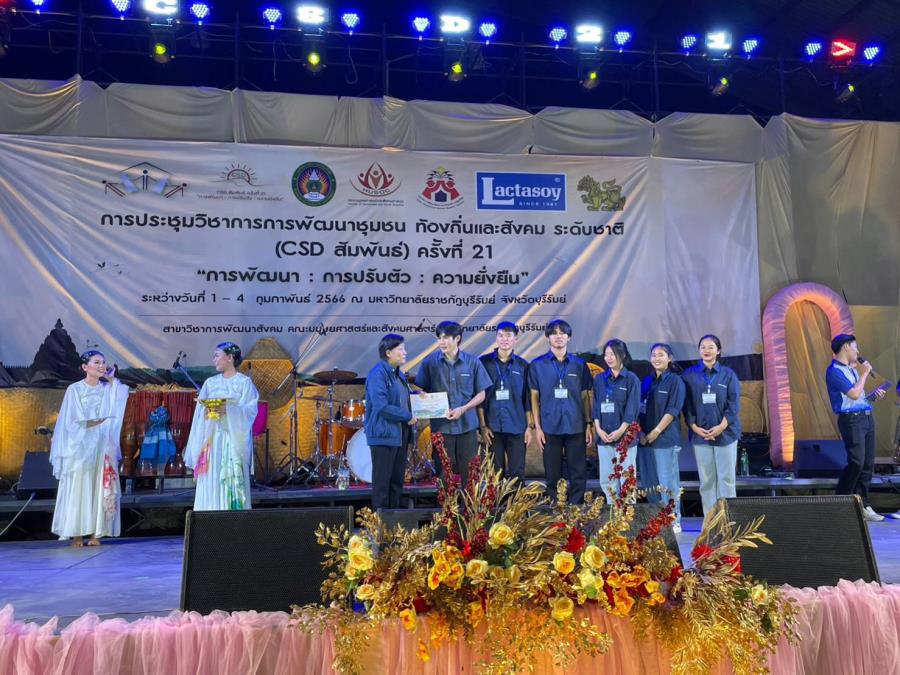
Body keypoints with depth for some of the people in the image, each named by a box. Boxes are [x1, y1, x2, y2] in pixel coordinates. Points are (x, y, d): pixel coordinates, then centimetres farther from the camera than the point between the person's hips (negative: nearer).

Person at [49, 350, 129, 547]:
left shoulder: (108, 389, 10)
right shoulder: (74, 389, 1)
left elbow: (123, 396, -8)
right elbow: (70, 421, 0)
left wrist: (112, 379, -3)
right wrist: (97, 422, -5)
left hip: (103, 446, 3)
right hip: (80, 446, -3)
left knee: (100, 488, 0)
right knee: (78, 488, -4)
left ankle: (96, 533, 2)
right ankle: (76, 534, 0)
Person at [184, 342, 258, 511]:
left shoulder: (245, 382, 2)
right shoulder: (210, 383, 13)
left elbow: (250, 410, -9)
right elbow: (200, 412, 8)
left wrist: (229, 409, -23)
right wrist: (206, 409, -14)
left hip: (234, 439, -4)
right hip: (213, 439, 4)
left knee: (233, 481, -6)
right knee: (212, 482, 0)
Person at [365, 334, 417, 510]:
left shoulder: (398, 373, 15)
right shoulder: (378, 373, -14)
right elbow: (381, 406, -23)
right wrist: (407, 417, -16)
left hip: (400, 433, 9)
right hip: (384, 434, -9)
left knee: (398, 479, 12)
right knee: (382, 481, -1)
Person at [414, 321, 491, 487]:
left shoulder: (472, 362, -1)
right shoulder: (430, 362, -1)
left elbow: (481, 394, 4)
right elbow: (423, 391, 7)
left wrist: (463, 409, -11)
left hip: (467, 425, 0)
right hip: (441, 426, 0)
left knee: (469, 473, 5)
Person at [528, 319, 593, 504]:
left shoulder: (579, 364, 6)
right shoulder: (537, 365, 3)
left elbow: (585, 396, 8)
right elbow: (534, 397, 3)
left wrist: (588, 424, 2)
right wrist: (537, 427, -2)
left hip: (576, 427, 1)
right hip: (550, 427, -1)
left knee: (578, 473, 3)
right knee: (552, 475, 7)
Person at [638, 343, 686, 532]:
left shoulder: (675, 381, 0)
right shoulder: (647, 381, 16)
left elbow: (672, 410, -8)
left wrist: (656, 432, -13)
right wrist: (640, 432, 2)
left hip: (666, 438, -5)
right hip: (645, 439, 5)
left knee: (667, 482, -5)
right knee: (649, 483, 6)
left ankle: (674, 522, 3)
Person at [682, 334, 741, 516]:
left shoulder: (728, 374, 4)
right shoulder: (690, 375, 5)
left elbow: (733, 404, -2)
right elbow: (687, 405, 3)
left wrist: (721, 427, -13)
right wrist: (694, 427, -10)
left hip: (725, 433, 0)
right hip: (700, 434, 1)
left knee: (726, 477, 0)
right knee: (706, 478, 3)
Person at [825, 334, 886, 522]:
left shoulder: (852, 368, 19)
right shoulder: (834, 371, -11)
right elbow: (854, 394, -18)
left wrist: (873, 393, 10)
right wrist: (864, 373, -9)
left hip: (866, 417, 9)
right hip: (852, 419, -9)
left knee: (868, 463, 6)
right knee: (856, 463, -12)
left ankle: (862, 505, 12)